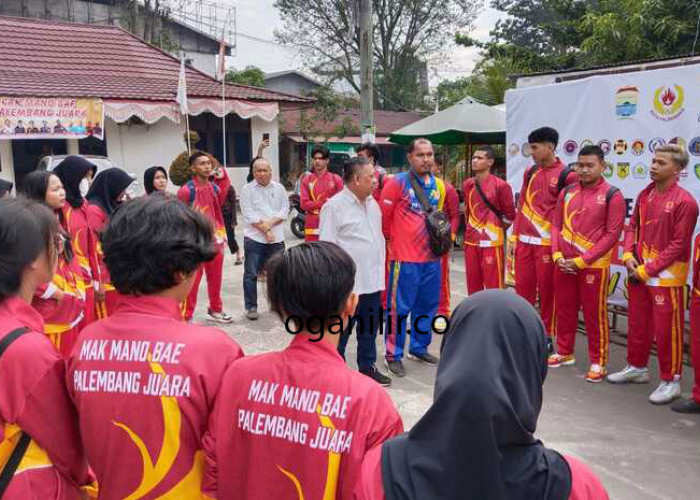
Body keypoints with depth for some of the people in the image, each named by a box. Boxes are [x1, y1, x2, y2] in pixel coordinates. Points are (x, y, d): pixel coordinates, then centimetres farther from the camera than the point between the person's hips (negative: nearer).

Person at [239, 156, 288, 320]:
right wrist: (264, 229, -14)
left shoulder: (279, 188, 9)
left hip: (276, 238, 3)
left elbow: (285, 209, 2)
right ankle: (251, 307, 9)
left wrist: (270, 222, -13)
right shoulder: (247, 190, -1)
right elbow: (249, 214, -8)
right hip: (254, 238, -3)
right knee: (251, 274, -1)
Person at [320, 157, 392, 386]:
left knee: (370, 328, 16)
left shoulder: (372, 203, 11)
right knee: (341, 330, 4)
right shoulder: (334, 206, -12)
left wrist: (381, 267, 17)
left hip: (373, 281, 7)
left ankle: (367, 367, 30)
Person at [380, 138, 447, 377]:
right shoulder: (397, 182, -10)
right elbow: (384, 216, -6)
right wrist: (393, 239, 5)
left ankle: (419, 348, 31)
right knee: (399, 308, 1)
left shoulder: (439, 185, 9)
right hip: (405, 258, -6)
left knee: (427, 306, 15)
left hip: (432, 257, 6)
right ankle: (394, 355, 12)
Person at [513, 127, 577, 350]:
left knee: (547, 290, 3)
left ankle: (546, 336, 15)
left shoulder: (567, 175, -7)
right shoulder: (530, 172, 11)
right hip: (524, 240, 5)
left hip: (547, 242, -5)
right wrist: (515, 235, 13)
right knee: (523, 287, 10)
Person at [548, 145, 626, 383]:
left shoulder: (613, 195, -7)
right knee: (564, 310, 14)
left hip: (593, 266, -5)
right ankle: (565, 353, 30)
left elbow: (612, 234, -11)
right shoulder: (567, 192, 8)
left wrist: (581, 260, -14)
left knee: (595, 315, 3)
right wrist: (557, 255, -4)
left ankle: (598, 362, 16)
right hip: (563, 264, 5)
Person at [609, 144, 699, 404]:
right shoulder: (645, 195, 7)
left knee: (667, 330, 1)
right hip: (638, 272, 7)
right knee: (637, 323, 18)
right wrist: (629, 256, -3)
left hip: (665, 276, -7)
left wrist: (647, 269, -15)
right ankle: (637, 367, 35)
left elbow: (679, 244, -16)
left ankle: (671, 381, 15)